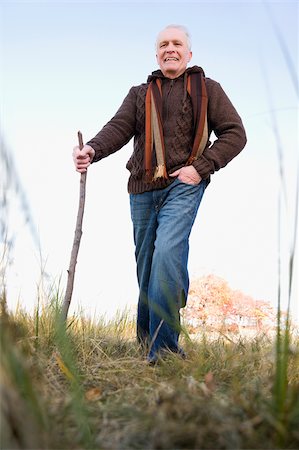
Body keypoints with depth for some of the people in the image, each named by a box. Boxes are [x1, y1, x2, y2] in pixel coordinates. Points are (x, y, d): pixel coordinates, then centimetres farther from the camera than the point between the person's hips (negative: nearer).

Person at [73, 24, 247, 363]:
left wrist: (200, 167, -10)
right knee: (145, 266, 9)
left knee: (166, 253, -23)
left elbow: (235, 132, 4)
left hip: (183, 185, -4)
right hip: (143, 189, 4)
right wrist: (93, 150, -20)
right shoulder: (139, 94, 18)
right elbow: (119, 127, 2)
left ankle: (162, 347, -18)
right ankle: (146, 339, 24)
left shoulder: (207, 89, 11)